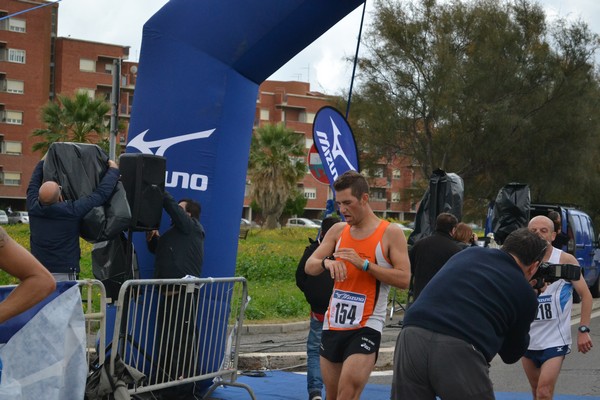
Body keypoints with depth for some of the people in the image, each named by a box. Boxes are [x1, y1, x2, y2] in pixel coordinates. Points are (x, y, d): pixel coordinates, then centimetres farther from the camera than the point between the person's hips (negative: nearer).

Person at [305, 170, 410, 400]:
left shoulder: (391, 233, -6)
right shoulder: (338, 231, 8)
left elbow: (404, 279, -13)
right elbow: (309, 267, 5)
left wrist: (364, 264, -20)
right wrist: (327, 262, -18)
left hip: (366, 327, -5)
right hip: (333, 324, 6)